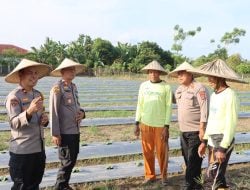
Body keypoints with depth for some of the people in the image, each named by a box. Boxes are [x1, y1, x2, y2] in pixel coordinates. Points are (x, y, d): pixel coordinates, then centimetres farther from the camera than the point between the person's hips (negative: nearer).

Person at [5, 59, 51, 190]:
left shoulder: (38, 94, 9)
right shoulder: (13, 96, -13)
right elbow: (14, 123, -21)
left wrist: (45, 120, -3)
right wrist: (29, 111, -38)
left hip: (39, 148, 7)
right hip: (22, 151, -7)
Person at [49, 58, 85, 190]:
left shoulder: (74, 87, 11)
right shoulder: (57, 88, -13)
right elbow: (53, 112, -16)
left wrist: (82, 112, -3)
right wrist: (55, 133, -17)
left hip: (76, 131, 8)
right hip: (65, 132, -8)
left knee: (72, 160, 17)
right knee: (67, 162, 2)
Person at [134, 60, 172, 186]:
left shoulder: (166, 87, -4)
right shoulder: (143, 86, 5)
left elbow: (168, 108, -4)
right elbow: (140, 105, 9)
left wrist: (166, 127, -9)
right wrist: (137, 123, 6)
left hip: (160, 125, -3)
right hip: (145, 124, 3)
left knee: (162, 152, 4)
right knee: (147, 152, 8)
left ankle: (163, 176, 22)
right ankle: (149, 175, 23)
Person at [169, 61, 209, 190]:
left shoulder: (199, 88, -13)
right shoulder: (179, 90, 11)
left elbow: (204, 110, -18)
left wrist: (202, 129, -21)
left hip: (195, 131, -8)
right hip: (183, 131, 8)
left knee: (193, 161, -1)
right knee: (188, 160, 15)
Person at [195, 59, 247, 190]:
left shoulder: (230, 95, -14)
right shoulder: (214, 95, 12)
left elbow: (231, 124, -18)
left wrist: (223, 148, -19)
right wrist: (204, 141, 16)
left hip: (223, 141, -8)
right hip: (212, 141, 8)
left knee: (215, 175, -6)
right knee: (215, 175, 14)